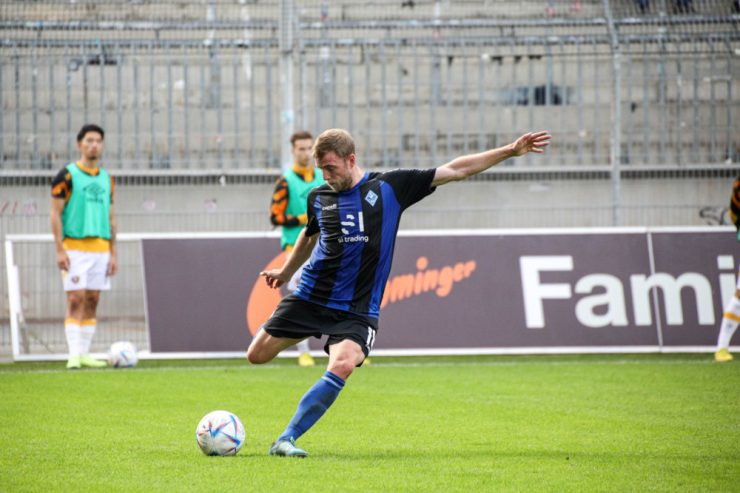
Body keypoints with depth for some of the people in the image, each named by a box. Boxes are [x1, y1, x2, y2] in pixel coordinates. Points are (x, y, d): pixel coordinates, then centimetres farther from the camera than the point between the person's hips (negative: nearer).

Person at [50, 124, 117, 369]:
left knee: (92, 301, 4)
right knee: (76, 300, -10)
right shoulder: (67, 175, -2)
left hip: (100, 247, 5)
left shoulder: (106, 178, 14)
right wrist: (60, 250, -12)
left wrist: (113, 253, 12)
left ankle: (84, 354, 8)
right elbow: (56, 213, -5)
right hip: (75, 247, -5)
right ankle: (74, 355, -11)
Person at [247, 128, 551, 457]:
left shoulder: (390, 188, -4)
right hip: (310, 297, 3)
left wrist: (510, 151, -5)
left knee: (342, 367, -27)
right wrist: (286, 272, 39)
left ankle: (286, 439, -21)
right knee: (257, 355, -2)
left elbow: (455, 171, -2)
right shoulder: (318, 198, 4)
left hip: (357, 310, -3)